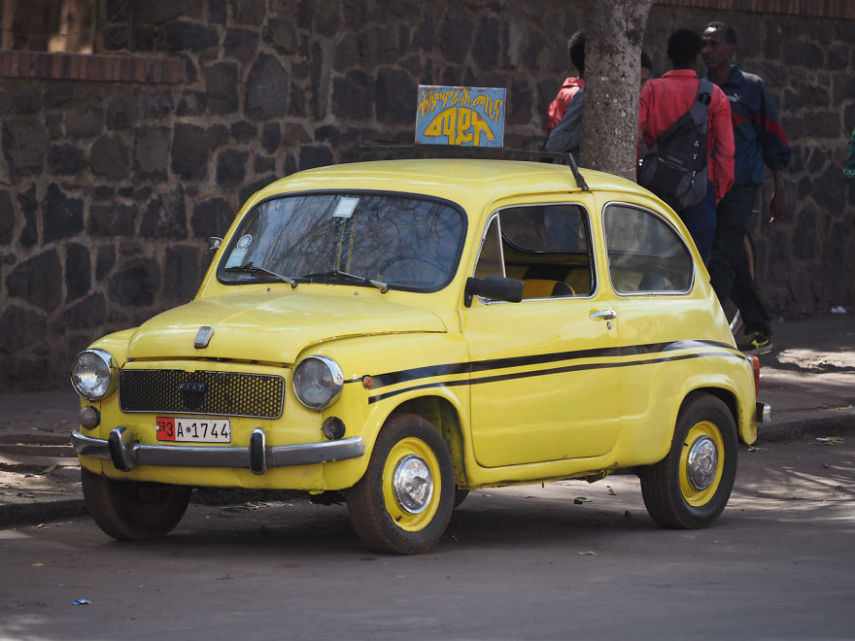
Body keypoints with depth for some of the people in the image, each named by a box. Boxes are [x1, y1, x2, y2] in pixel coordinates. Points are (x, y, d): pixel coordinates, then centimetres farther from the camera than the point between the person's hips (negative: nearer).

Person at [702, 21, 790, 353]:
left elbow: (773, 139, 3)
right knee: (735, 263, 9)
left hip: (740, 187, -5)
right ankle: (760, 332, 18)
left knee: (722, 259, -14)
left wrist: (779, 191, 0)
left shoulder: (751, 87, 1)